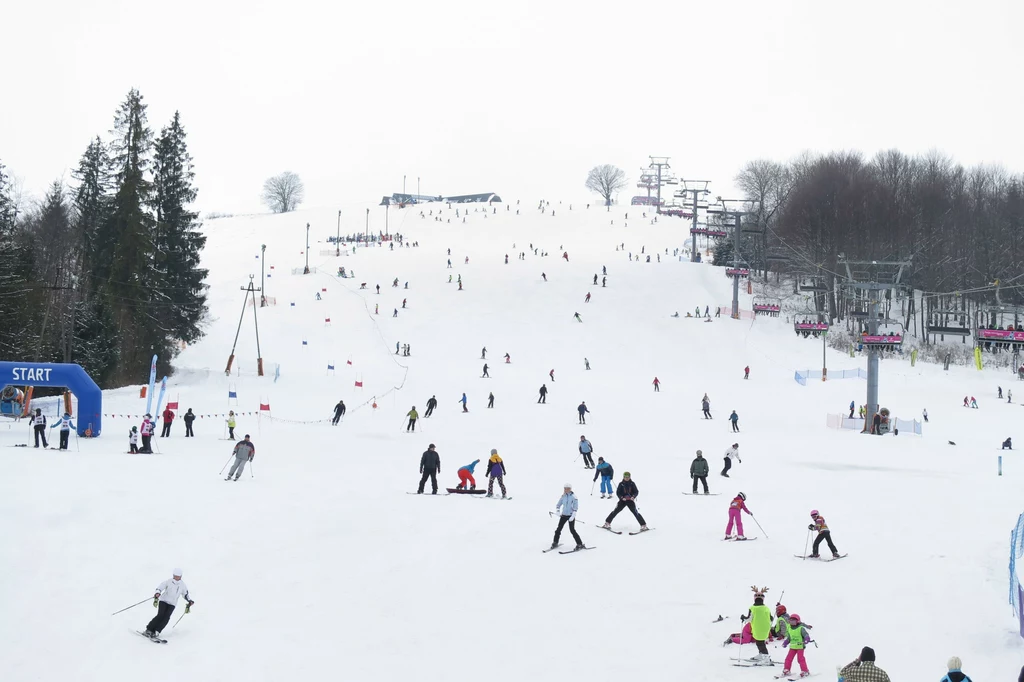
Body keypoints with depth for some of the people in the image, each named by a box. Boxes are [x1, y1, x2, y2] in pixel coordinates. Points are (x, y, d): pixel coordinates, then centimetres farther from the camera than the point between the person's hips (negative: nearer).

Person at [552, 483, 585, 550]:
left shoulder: (573, 497, -12)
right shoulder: (563, 496, 4)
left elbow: (576, 508, -15)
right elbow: (558, 505, 13)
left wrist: (572, 516, -23)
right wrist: (558, 511, -3)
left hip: (571, 516, -5)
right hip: (564, 515, 5)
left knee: (572, 530, -8)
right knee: (558, 529, 5)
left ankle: (580, 544, 0)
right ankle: (555, 543, 20)